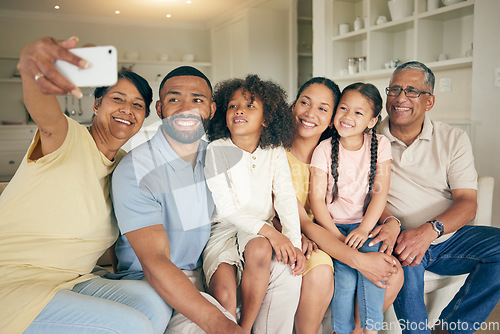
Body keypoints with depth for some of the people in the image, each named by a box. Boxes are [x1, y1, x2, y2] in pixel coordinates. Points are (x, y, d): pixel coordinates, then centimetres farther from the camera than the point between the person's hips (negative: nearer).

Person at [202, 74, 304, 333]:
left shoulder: (275, 152, 5)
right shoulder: (216, 150, -5)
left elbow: (286, 197, -1)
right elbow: (225, 208, -11)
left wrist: (294, 243, -15)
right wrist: (267, 230, -22)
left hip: (261, 232, 2)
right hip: (224, 228, -2)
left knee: (259, 250, -33)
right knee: (223, 292, -27)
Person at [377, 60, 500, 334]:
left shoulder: (453, 139, 1)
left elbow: (467, 203, -6)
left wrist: (430, 230, -25)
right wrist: (391, 220, -24)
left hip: (448, 237, 3)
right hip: (403, 238, -3)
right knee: (405, 261, -34)